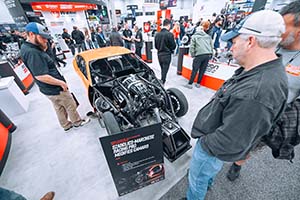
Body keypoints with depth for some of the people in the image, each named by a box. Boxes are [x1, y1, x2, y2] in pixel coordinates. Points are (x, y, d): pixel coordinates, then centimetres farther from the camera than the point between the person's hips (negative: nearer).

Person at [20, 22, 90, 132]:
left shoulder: (27, 47, 5)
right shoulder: (32, 52, -27)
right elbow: (40, 76, -29)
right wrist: (61, 83, -21)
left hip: (49, 89, 10)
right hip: (55, 89, -10)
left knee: (59, 108, 22)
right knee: (71, 105, 10)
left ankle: (66, 125, 40)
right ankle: (77, 122, 31)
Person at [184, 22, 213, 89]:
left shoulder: (194, 36, 9)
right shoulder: (208, 36, 22)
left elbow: (192, 47, -1)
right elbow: (211, 46, 20)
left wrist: (193, 55, 8)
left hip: (199, 55, -4)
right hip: (208, 55, 5)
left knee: (194, 70, -2)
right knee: (202, 70, 9)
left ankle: (190, 84, 0)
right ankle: (198, 83, 17)